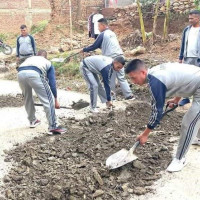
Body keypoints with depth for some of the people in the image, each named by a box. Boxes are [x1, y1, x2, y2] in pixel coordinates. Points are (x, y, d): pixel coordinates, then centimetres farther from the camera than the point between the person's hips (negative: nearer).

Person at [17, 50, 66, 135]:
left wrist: (24, 94, 53)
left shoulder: (30, 58, 43)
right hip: (34, 74, -4)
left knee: (27, 99, 27)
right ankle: (53, 127, 5)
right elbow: (52, 83, 27)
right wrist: (55, 100, 32)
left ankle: (32, 121, 43)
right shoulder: (48, 63, 33)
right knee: (48, 100, 6)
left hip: (20, 74, 5)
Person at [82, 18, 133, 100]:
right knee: (121, 77, 9)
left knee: (111, 79, 3)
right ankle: (129, 94, 6)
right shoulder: (112, 33, 20)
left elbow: (94, 46, 0)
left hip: (111, 58, -7)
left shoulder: (102, 35, -4)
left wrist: (84, 50, 15)